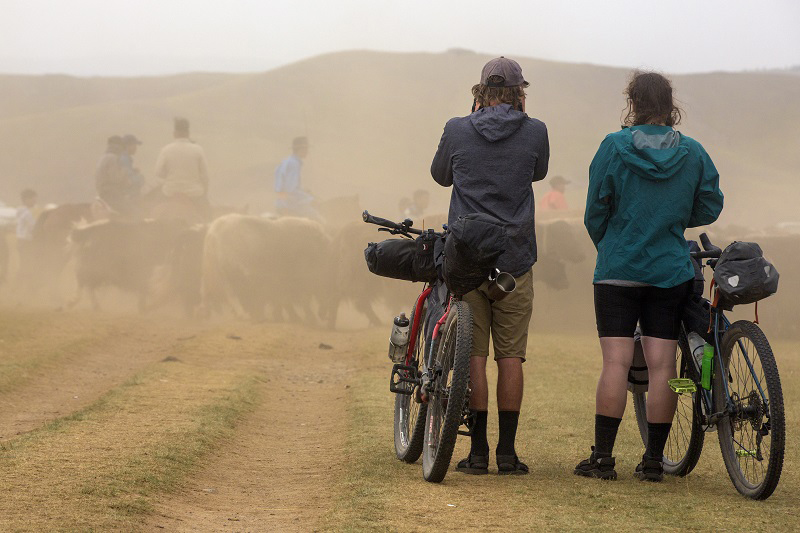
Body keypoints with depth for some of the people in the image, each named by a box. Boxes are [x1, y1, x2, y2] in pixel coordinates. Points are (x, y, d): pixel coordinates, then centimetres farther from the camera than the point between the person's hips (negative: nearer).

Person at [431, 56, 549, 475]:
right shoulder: (534, 133, -3)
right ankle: (507, 452, 5)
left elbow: (441, 175, 16)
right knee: (511, 356, 5)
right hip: (515, 259, 0)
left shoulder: (457, 130, -2)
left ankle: (477, 451, 2)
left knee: (474, 355, 3)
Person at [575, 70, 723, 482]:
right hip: (671, 274, 2)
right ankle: (654, 459, 4)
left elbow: (595, 211, -1)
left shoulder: (614, 146, -6)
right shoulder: (693, 152, 1)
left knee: (616, 362, -3)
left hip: (617, 273, -2)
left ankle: (602, 457, -3)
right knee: (662, 363, 2)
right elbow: (710, 208, 7)